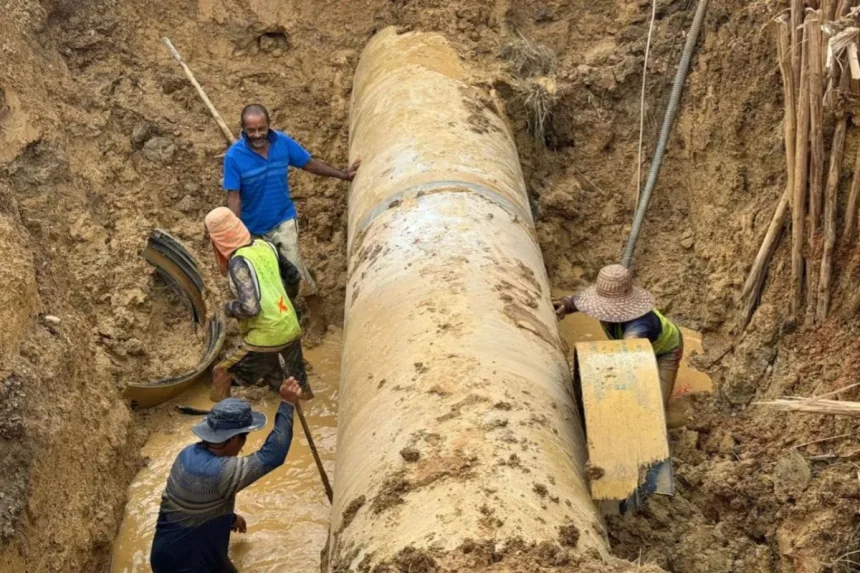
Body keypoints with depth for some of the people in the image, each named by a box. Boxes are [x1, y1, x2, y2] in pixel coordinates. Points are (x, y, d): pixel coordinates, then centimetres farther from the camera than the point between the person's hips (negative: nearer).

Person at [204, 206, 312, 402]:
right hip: (291, 329, 7)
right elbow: (293, 277, 16)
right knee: (297, 384, 27)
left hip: (265, 338, -7)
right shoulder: (265, 246, 3)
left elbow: (250, 308, -26)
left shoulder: (238, 262, -19)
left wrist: (228, 308, -6)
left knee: (222, 374, 9)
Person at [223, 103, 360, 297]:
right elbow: (233, 197, -19)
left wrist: (343, 175, 2)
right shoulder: (234, 156, -23)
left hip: (283, 220, 1)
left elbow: (309, 163, 0)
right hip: (253, 226, -1)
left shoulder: (283, 142, -15)